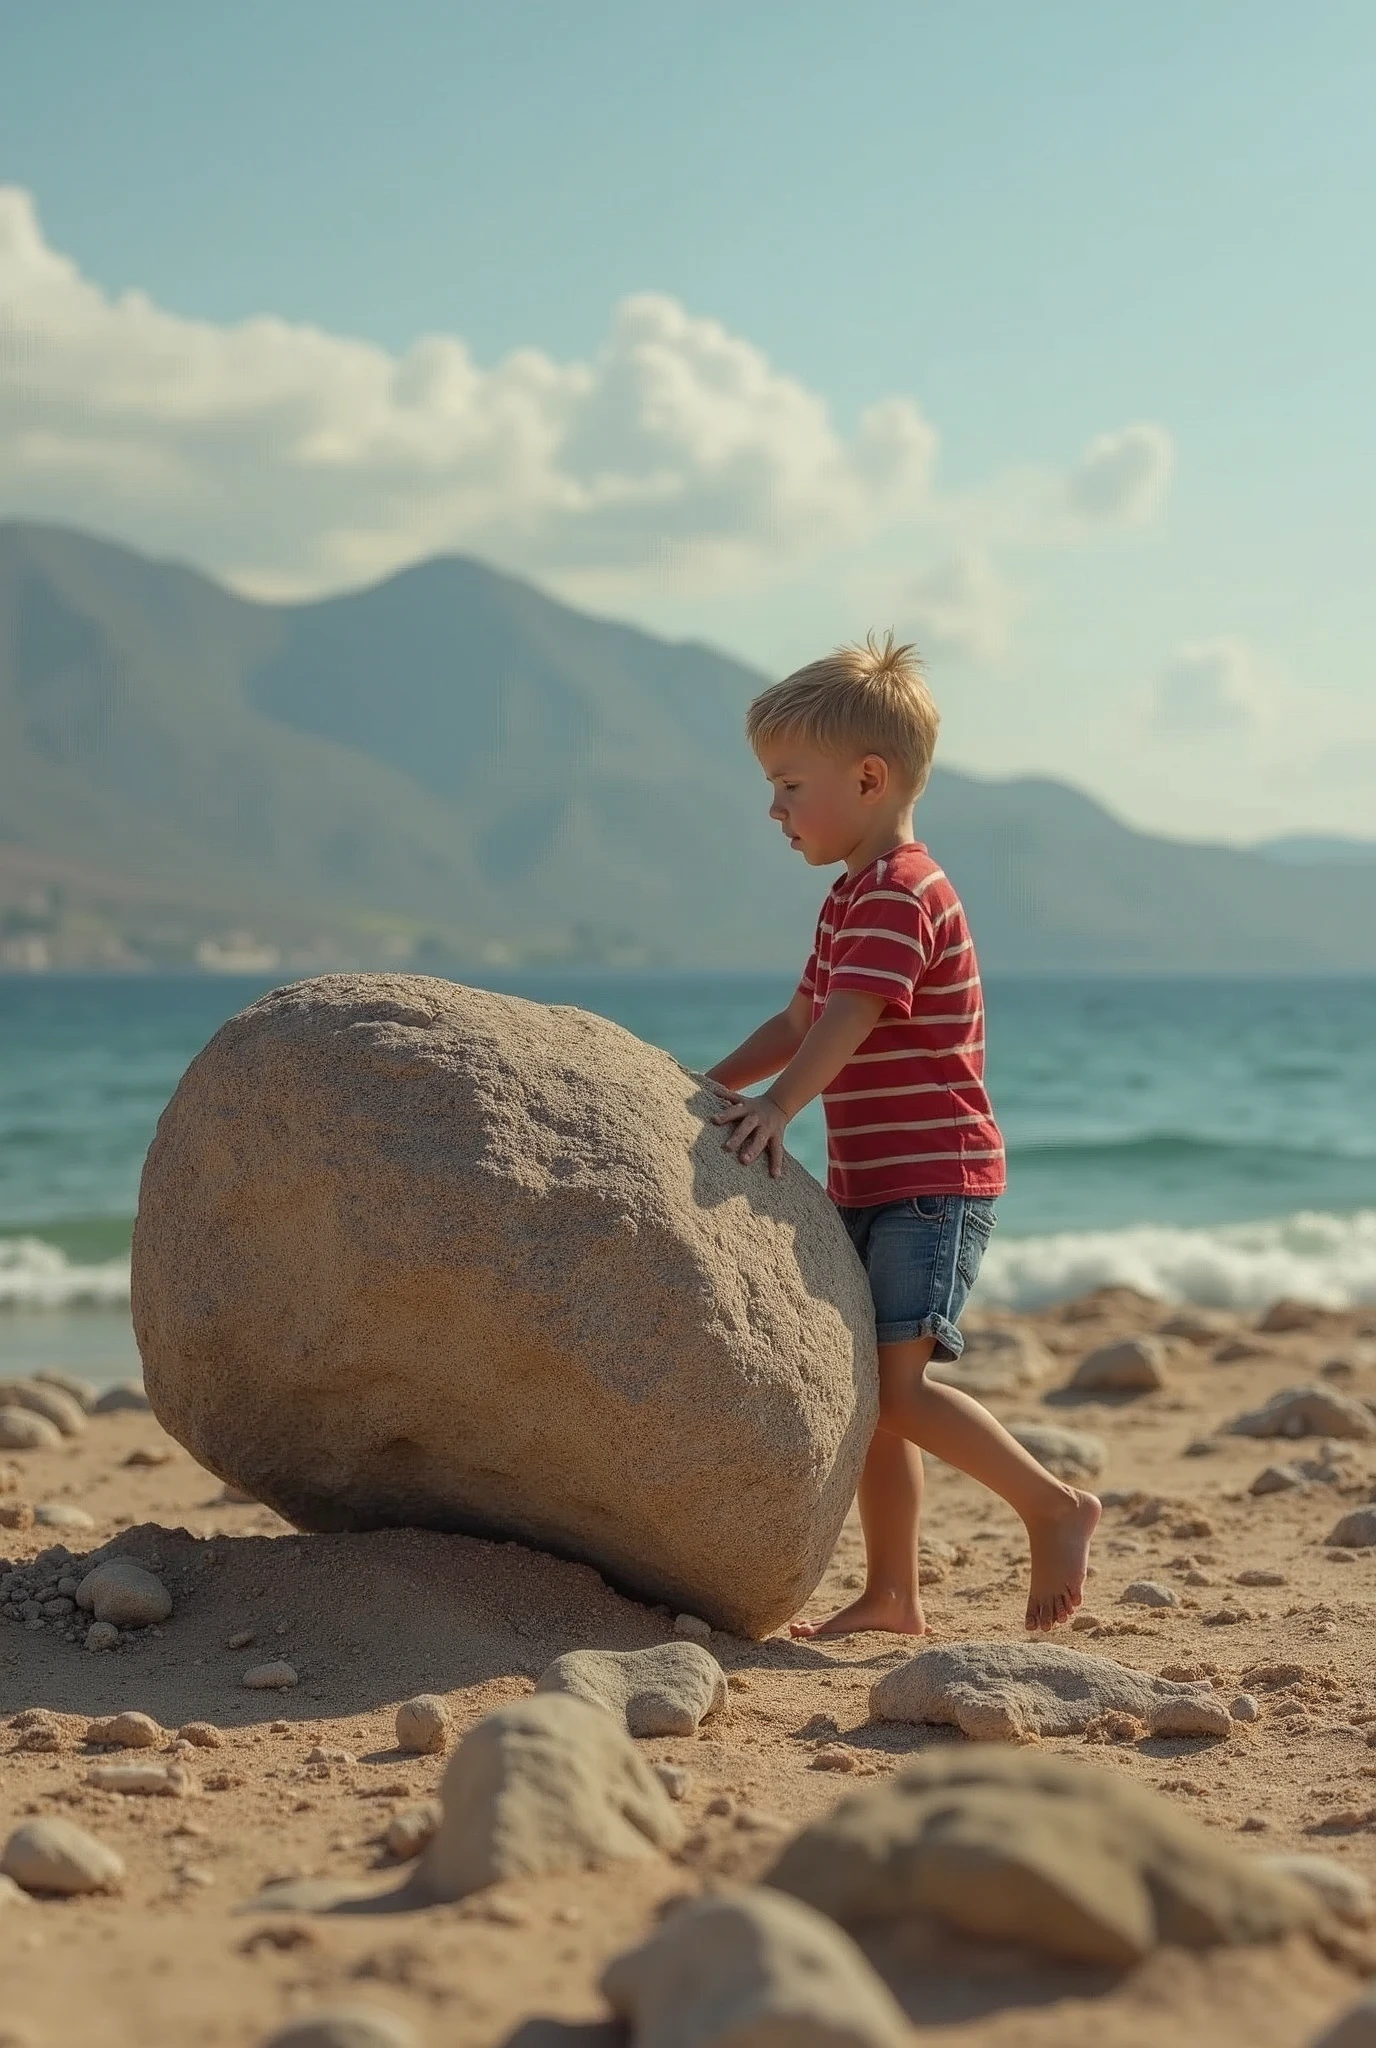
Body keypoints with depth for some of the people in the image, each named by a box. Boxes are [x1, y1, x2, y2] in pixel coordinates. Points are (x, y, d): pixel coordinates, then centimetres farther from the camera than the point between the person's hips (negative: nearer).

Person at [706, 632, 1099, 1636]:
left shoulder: (902, 893, -14)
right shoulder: (855, 897, 19)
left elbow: (849, 1020, -27)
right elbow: (803, 1020, 25)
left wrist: (777, 1104, -37)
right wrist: (712, 1088, 16)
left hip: (935, 1184, -10)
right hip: (872, 1186, 10)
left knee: (896, 1385, -17)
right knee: (869, 1392, 10)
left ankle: (1056, 1506, -3)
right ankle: (891, 1593, 17)